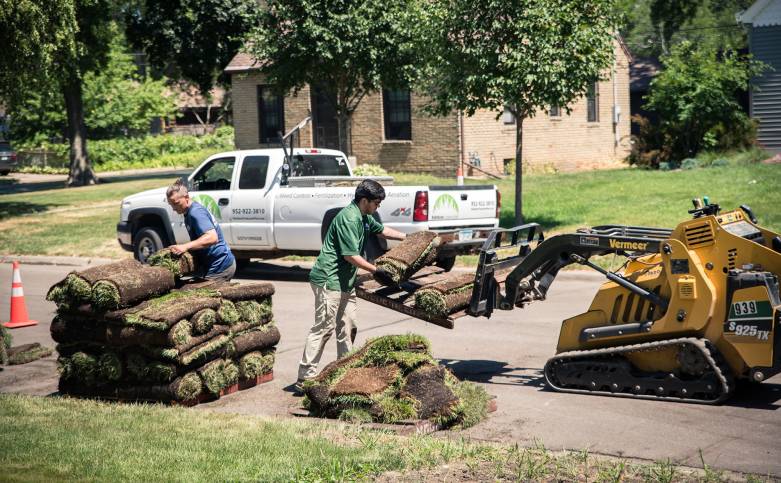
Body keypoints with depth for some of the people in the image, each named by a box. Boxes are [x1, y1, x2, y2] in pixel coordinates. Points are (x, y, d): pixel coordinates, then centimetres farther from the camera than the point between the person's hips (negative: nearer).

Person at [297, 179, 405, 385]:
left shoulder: (364, 217, 12)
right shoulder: (348, 218, -19)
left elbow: (382, 230, 32)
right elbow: (351, 255, -21)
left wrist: (409, 237, 31)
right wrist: (375, 271, -15)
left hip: (346, 281, 10)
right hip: (329, 280, -10)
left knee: (348, 328, 12)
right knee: (324, 328, -10)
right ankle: (305, 377, -8)